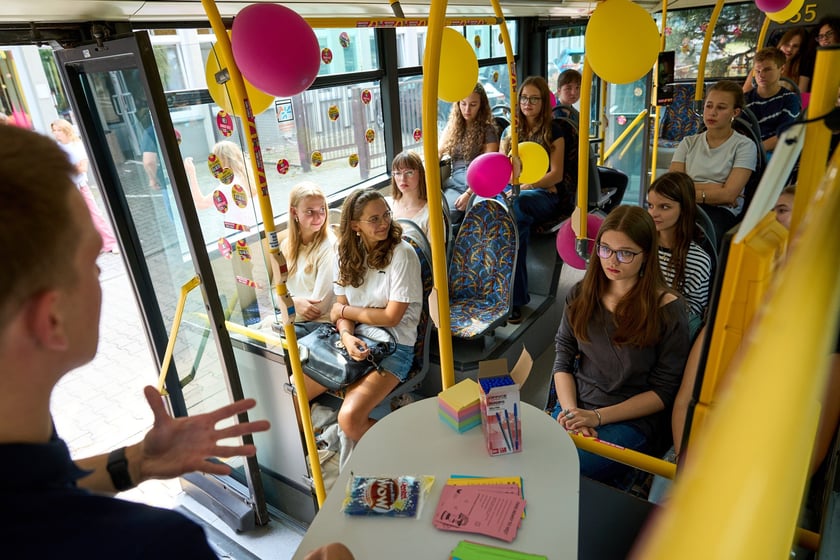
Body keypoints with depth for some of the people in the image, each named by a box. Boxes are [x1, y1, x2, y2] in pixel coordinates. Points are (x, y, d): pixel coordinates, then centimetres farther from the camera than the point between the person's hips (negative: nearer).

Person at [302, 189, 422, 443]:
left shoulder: (402, 254, -12)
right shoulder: (346, 253, 5)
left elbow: (391, 317, -13)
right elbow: (341, 308, 5)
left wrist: (344, 310, -3)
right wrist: (347, 336, -17)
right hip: (355, 341, 6)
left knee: (350, 418, -25)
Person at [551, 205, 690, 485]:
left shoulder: (668, 309, -8)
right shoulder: (581, 294, 3)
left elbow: (663, 391, -7)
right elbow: (563, 360, 5)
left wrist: (597, 417, -14)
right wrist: (571, 411, -11)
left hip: (634, 419, -3)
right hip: (575, 406, 4)